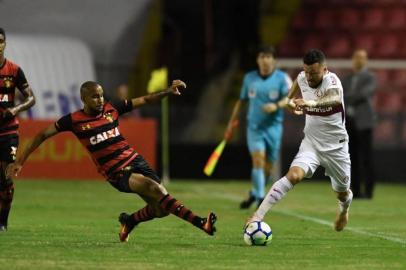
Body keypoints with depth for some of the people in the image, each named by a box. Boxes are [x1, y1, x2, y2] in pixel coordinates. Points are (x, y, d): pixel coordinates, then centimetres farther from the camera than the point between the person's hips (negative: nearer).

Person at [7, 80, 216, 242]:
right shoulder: (74, 120, -5)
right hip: (117, 173, -5)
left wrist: (168, 91, -2)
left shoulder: (111, 109, 5)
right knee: (156, 189, -28)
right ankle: (200, 223, -29)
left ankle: (129, 221, 27)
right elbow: (43, 135, 3)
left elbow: (144, 100, 10)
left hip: (134, 160, 5)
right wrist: (21, 160, 3)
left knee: (161, 209, -4)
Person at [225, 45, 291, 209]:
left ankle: (254, 195, 29)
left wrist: (277, 105, -34)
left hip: (273, 127, -1)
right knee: (258, 159, -18)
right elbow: (241, 101, 18)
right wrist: (232, 123, 17)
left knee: (268, 167, 6)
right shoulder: (249, 78, 6)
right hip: (254, 127, 1)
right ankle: (260, 197, -18)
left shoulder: (282, 78, -3)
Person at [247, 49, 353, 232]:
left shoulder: (331, 81, -23)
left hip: (335, 146, -2)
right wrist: (290, 101, 11)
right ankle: (258, 215, -29)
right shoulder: (302, 78, -8)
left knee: (342, 193, 14)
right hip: (311, 143, 2)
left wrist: (312, 103, -65)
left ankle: (344, 207, 53)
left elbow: (335, 98, -50)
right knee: (293, 175, -26)